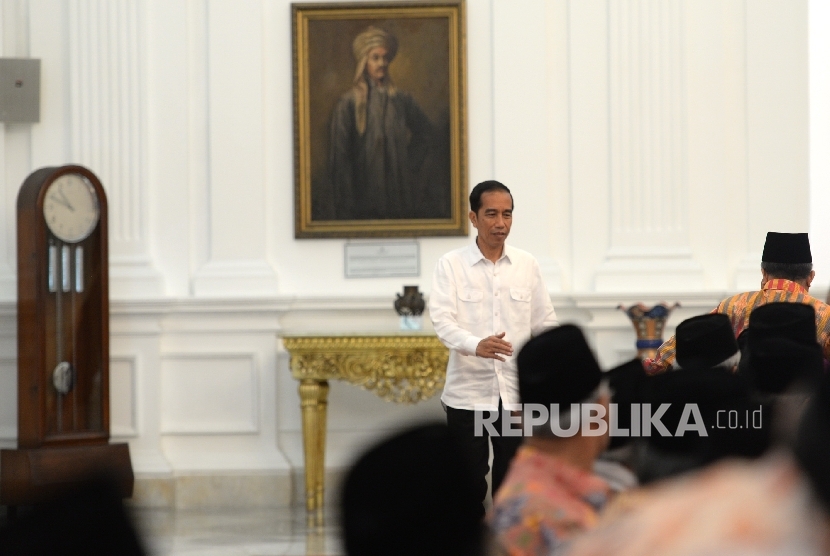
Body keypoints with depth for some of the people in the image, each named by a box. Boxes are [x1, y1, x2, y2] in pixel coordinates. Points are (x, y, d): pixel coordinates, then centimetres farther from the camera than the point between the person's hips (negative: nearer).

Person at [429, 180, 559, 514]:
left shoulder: (527, 266, 6)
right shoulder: (451, 265, -3)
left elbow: (545, 324, 10)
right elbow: (442, 320, -16)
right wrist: (476, 345, -35)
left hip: (517, 392, 2)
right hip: (467, 394, -2)